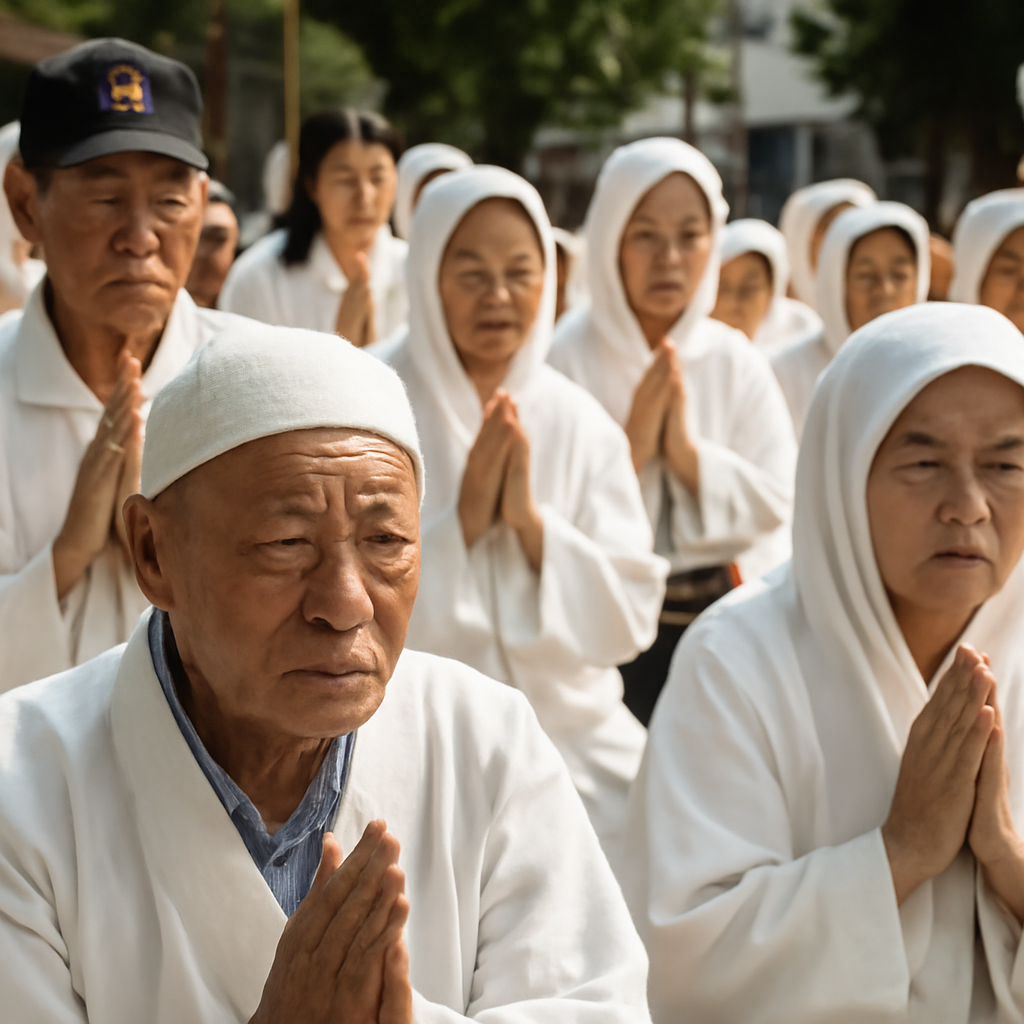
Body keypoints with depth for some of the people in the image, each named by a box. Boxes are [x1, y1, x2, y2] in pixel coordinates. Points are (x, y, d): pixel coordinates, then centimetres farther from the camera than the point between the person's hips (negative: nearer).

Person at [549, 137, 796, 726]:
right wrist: (633, 444, -19)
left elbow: (776, 505, -2)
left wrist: (688, 450, -13)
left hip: (723, 620, 3)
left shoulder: (735, 364, 5)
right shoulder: (565, 357, -7)